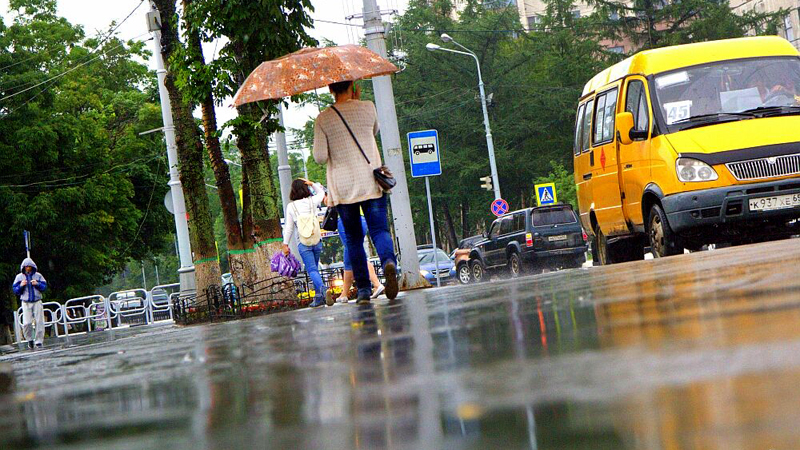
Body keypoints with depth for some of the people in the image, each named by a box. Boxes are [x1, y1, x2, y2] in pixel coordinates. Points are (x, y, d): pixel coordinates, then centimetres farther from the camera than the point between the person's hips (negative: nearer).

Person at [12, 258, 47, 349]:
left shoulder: (38, 276, 6)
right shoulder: (19, 277, 6)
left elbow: (44, 287, 4)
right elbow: (15, 291, 6)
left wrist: (37, 284, -13)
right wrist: (21, 285, -13)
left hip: (37, 302, 1)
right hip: (26, 303, -1)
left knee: (39, 321, -5)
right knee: (27, 323, -10)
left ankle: (39, 340, 2)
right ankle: (29, 339, 11)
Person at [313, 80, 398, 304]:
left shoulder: (323, 119, -3)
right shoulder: (367, 108, 0)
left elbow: (320, 157, -6)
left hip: (343, 187, 0)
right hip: (371, 182, 0)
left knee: (353, 238, 8)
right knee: (379, 229, -1)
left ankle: (363, 288, 4)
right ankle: (389, 262, -32)